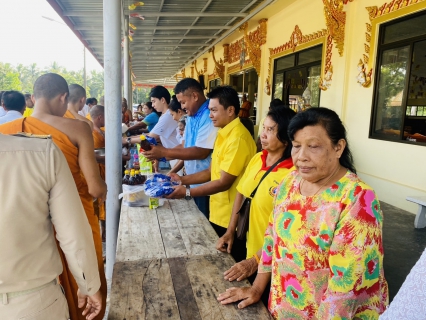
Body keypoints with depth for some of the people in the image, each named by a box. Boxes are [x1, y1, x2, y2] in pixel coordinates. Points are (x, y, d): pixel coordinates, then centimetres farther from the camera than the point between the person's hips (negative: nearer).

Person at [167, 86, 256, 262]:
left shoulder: (238, 138, -22)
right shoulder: (224, 134, 9)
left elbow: (224, 183, -22)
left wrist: (187, 192, -19)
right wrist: (183, 179, 0)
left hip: (231, 219, -9)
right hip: (218, 214, 9)